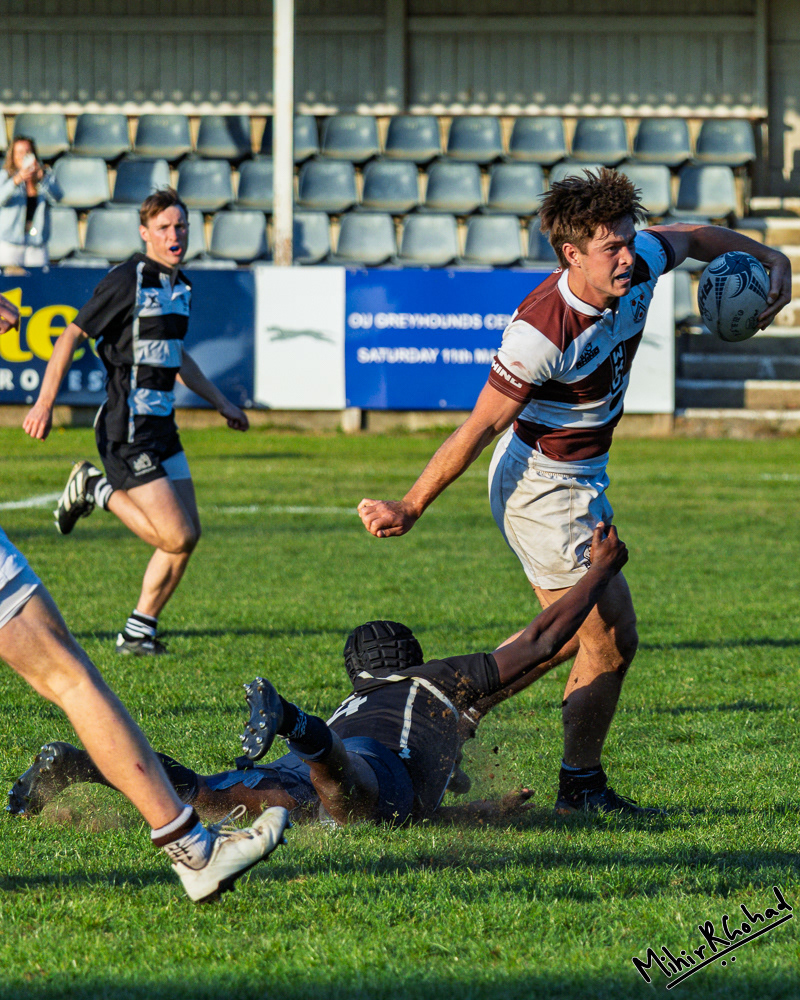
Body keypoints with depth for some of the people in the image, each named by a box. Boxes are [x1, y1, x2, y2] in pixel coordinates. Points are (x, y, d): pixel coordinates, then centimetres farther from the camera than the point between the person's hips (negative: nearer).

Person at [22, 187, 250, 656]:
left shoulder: (181, 286, 12)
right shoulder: (127, 280, -13)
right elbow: (71, 336, -11)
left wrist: (222, 402, 29)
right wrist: (46, 401, -16)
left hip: (162, 425, 9)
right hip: (127, 431, -9)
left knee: (188, 534, 7)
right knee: (177, 537, -13)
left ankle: (139, 632, 17)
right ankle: (97, 490, 6)